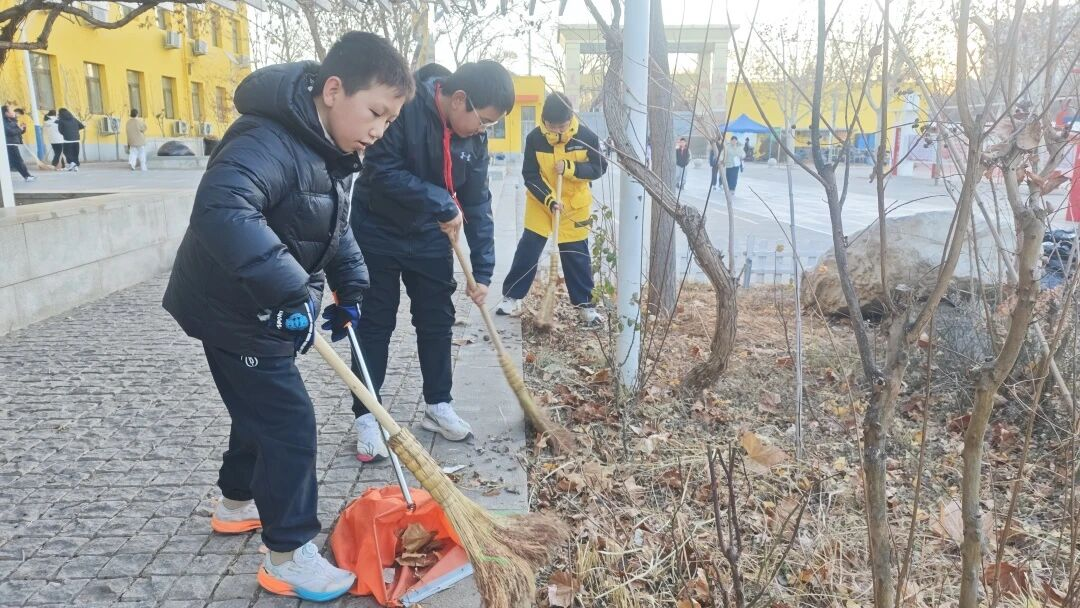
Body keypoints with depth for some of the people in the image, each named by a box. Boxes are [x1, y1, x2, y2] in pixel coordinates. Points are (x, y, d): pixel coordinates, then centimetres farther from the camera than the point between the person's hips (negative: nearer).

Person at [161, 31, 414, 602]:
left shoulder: (332, 150, 5)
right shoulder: (270, 140, -29)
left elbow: (335, 229, 17)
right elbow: (222, 211, -47)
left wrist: (350, 287, 6)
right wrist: (289, 291, -48)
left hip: (269, 309, 10)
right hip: (236, 311, -10)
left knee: (264, 408, 23)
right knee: (288, 420, -5)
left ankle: (237, 502, 46)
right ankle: (288, 554, 11)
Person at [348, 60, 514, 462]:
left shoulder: (473, 138, -6)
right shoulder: (403, 106, -23)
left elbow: (477, 203, -3)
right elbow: (382, 170, -27)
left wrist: (482, 271, -7)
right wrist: (442, 202, -28)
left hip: (430, 237, 5)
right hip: (378, 232, -5)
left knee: (437, 322, 9)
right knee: (375, 324, 2)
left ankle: (438, 406, 26)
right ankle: (365, 417, 13)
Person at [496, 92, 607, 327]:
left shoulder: (586, 137, -15)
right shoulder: (534, 138, -14)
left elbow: (599, 168, -10)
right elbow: (530, 176, -12)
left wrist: (570, 168, -25)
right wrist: (549, 200, -25)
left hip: (575, 206, 0)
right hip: (540, 204, 1)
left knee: (576, 255, 4)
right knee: (527, 251, 2)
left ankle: (585, 304, 16)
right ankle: (512, 297, 15)